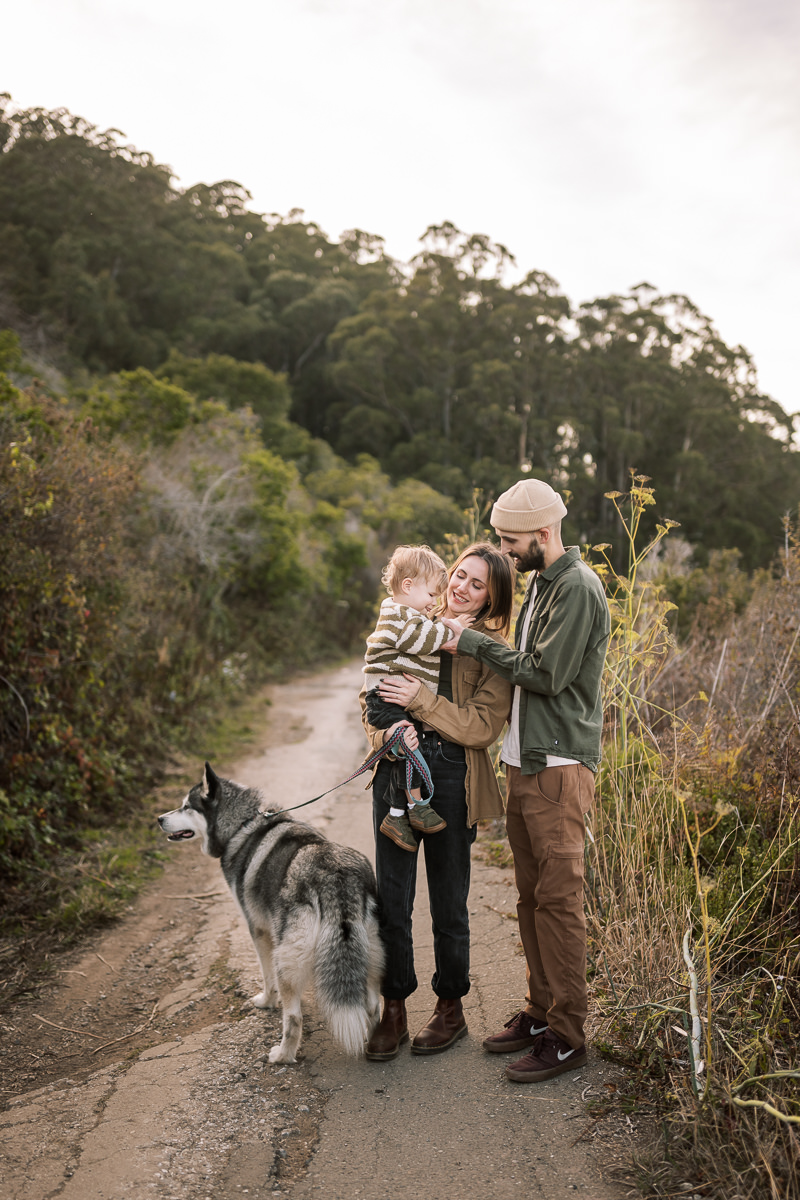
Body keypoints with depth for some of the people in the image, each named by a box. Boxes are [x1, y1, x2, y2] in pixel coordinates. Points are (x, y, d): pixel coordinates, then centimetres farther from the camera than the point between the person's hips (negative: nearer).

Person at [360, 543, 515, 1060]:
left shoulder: (492, 649, -2)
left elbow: (483, 726, -12)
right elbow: (372, 695, 9)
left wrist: (421, 701, -21)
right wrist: (386, 731, -11)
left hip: (453, 779, -3)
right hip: (398, 770, 3)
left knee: (449, 902, 9)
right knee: (392, 896, 6)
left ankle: (451, 1007, 28)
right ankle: (394, 1010, 22)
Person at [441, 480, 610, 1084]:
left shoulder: (578, 588, -13)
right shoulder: (540, 582, 16)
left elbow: (546, 674, -17)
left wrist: (475, 643, -10)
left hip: (559, 765, -9)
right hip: (523, 761, 9)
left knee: (559, 898, -4)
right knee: (531, 895, 13)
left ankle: (567, 1034, 7)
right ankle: (540, 1011, 25)